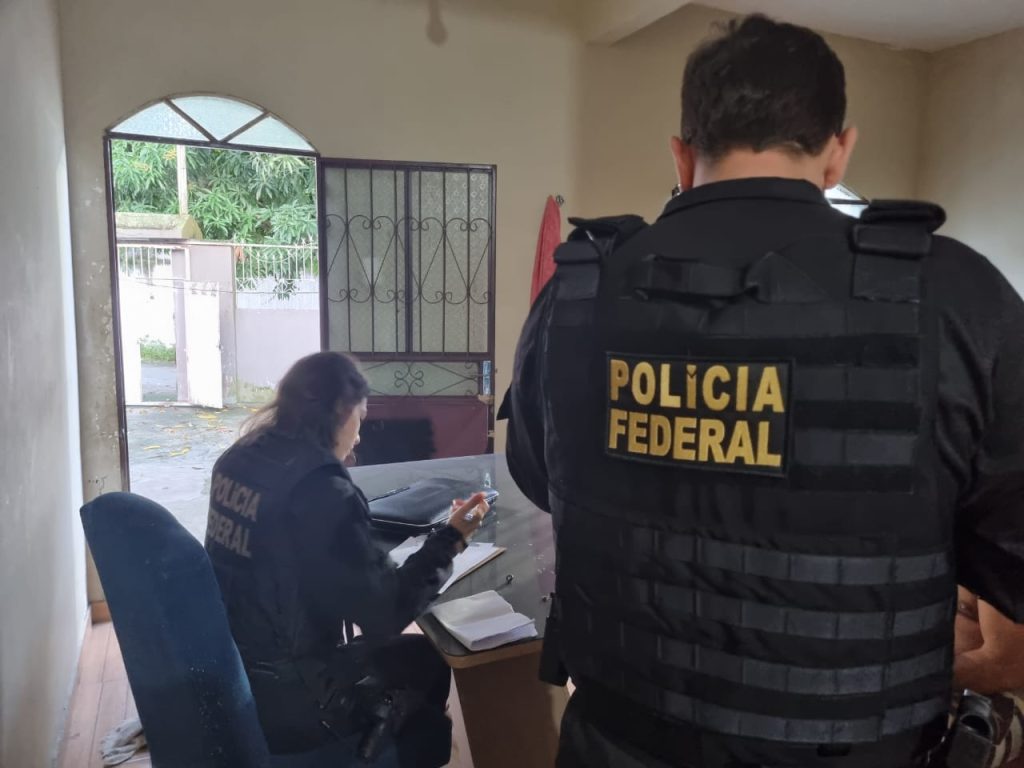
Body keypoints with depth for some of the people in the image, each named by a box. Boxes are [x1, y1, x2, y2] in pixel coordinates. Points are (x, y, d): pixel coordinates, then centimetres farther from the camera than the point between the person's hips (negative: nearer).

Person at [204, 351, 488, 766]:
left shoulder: (239, 459, -2)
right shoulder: (321, 491, -26)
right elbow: (385, 612, -22)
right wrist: (451, 538, -12)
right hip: (281, 700, -8)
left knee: (413, 655, 22)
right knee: (429, 663, 14)